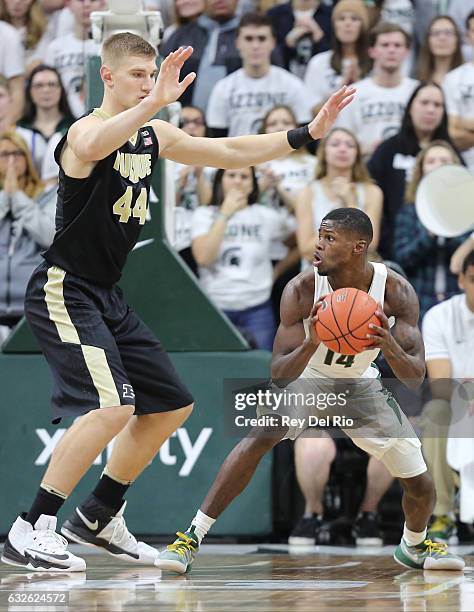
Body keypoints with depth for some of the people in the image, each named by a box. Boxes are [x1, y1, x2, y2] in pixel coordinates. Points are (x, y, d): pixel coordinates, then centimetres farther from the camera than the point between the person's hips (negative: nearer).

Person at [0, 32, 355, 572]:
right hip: (63, 291, -10)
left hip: (107, 296, 10)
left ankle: (98, 518, 27)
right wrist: (155, 102, -55)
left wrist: (306, 134, 12)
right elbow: (91, 148, -43)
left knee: (172, 406, 15)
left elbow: (231, 153, 18)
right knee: (114, 406, -26)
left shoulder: (152, 136, 10)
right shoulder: (87, 130, -16)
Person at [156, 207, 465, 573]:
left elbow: (416, 377, -26)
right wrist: (311, 344, -49)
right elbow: (279, 374, -29)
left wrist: (390, 347, -47)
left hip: (360, 385, 2)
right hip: (305, 377, -2)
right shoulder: (302, 290, -29)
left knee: (421, 486, -1)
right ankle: (193, 536, -27)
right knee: (260, 437, -32)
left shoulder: (397, 292, -25)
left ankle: (413, 546, 34)